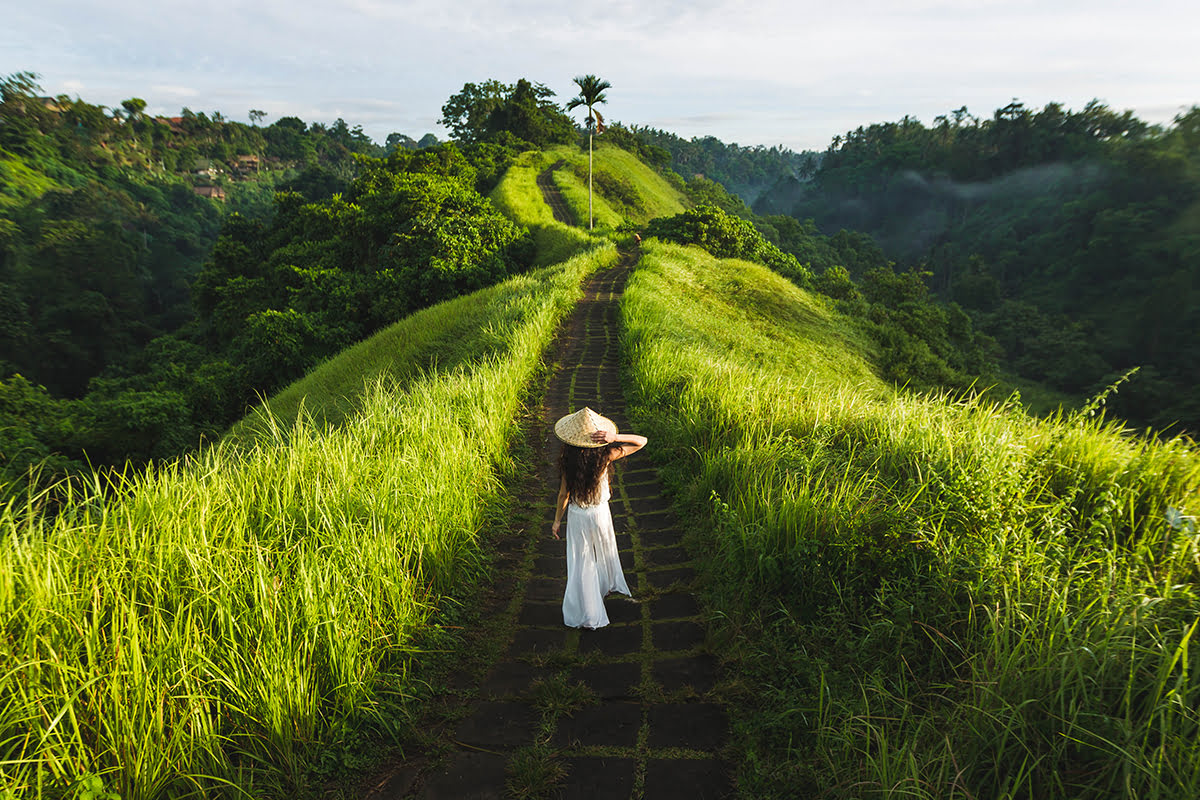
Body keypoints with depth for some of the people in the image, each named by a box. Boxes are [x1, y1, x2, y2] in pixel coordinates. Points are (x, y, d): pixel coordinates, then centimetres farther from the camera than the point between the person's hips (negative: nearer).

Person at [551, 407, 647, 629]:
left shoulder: (568, 461, -22)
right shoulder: (604, 456, -22)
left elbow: (563, 494, -11)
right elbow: (642, 441, -16)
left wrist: (557, 520, 3)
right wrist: (615, 438, -31)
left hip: (577, 516, -1)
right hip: (600, 513, 1)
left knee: (580, 562, 13)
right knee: (605, 550, 28)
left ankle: (585, 613, 20)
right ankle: (610, 584, 56)